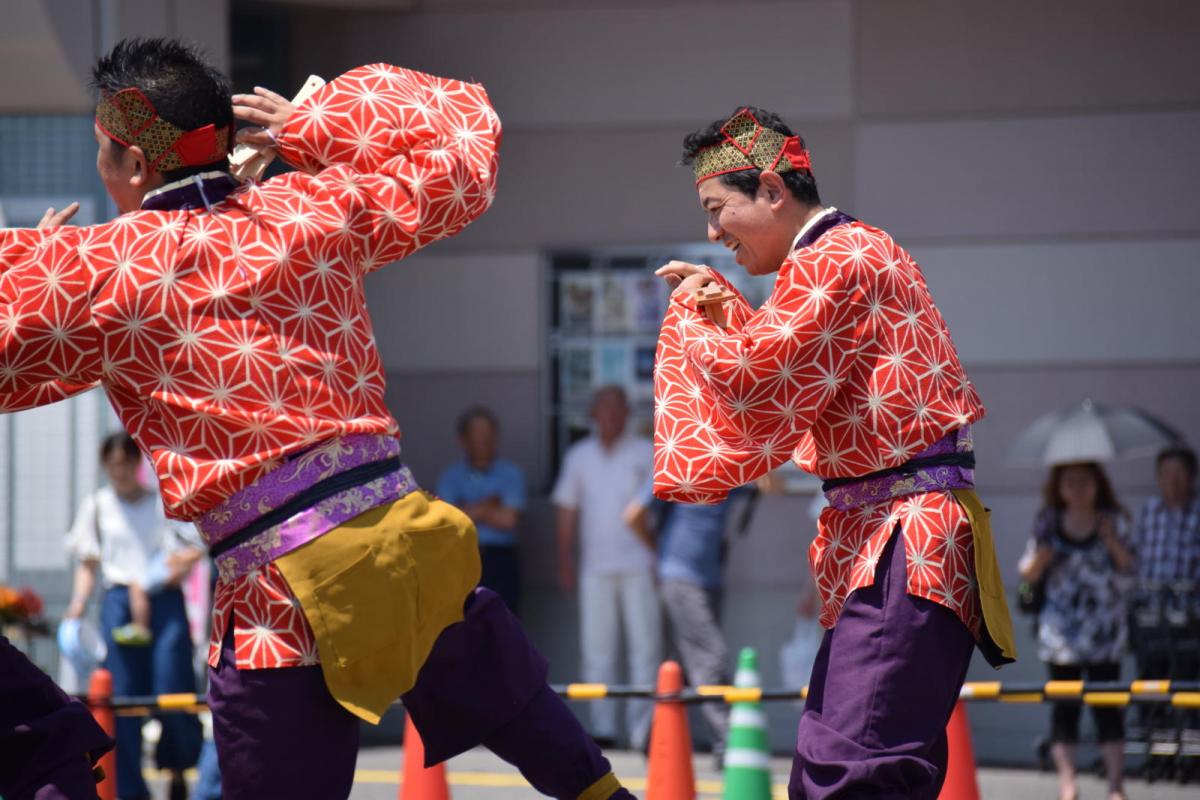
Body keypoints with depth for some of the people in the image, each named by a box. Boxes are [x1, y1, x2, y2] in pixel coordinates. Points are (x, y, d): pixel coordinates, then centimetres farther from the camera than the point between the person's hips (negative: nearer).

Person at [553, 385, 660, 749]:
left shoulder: (646, 453, 5)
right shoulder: (578, 456, 12)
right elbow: (568, 511, 15)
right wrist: (565, 560, 8)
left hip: (638, 565, -2)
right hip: (595, 566, 2)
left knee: (645, 646, -6)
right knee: (597, 650, 2)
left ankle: (642, 729, -5)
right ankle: (602, 729, 6)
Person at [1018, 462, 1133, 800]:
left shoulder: (1112, 521, 3)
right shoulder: (1048, 522, 6)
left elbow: (1128, 566, -5)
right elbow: (1028, 574, 8)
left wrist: (1112, 541, -22)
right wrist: (1040, 558, -12)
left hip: (1103, 631, -1)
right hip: (1062, 629, 1)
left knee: (1107, 705, -4)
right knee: (1064, 705, -1)